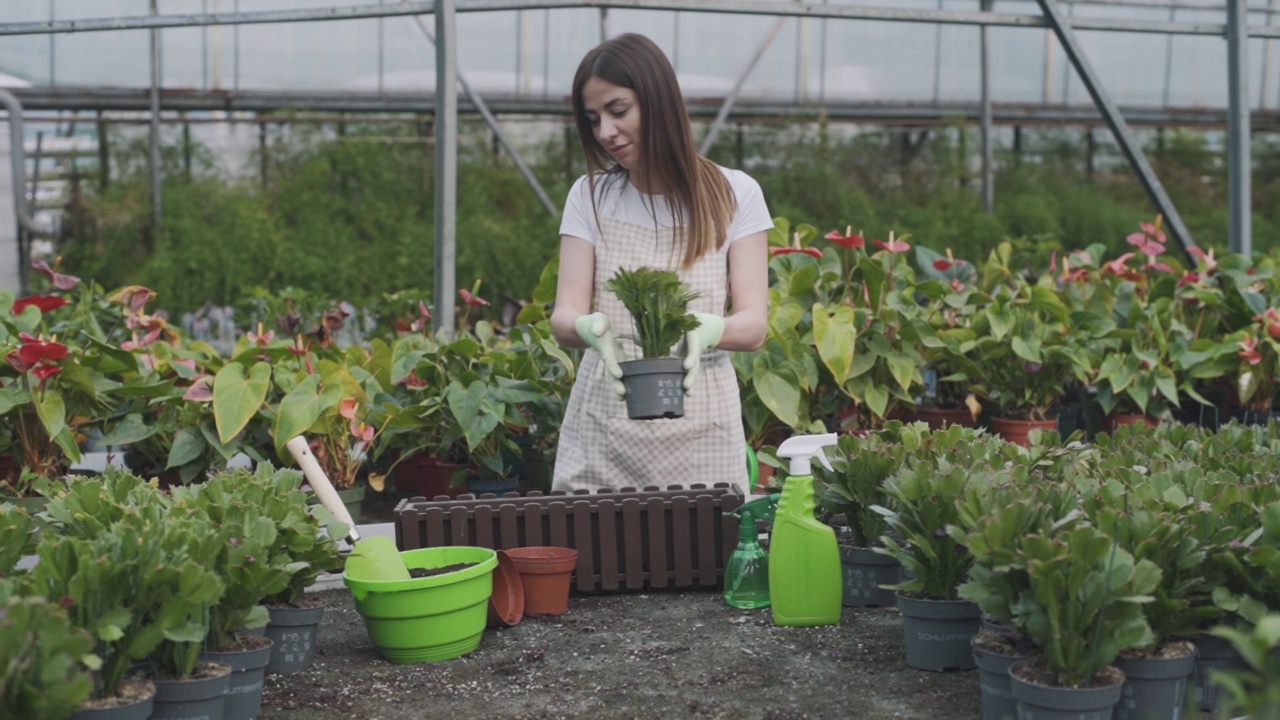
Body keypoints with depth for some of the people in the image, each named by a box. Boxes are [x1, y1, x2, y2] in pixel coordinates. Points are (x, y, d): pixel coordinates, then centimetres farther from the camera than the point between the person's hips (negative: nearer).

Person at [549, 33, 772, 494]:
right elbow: (564, 318, -3)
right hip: (603, 434, 1)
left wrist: (707, 329, -27)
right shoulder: (590, 197, 6)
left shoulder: (733, 195, 1)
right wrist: (590, 328, -27)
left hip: (699, 437, -1)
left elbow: (753, 324, -5)